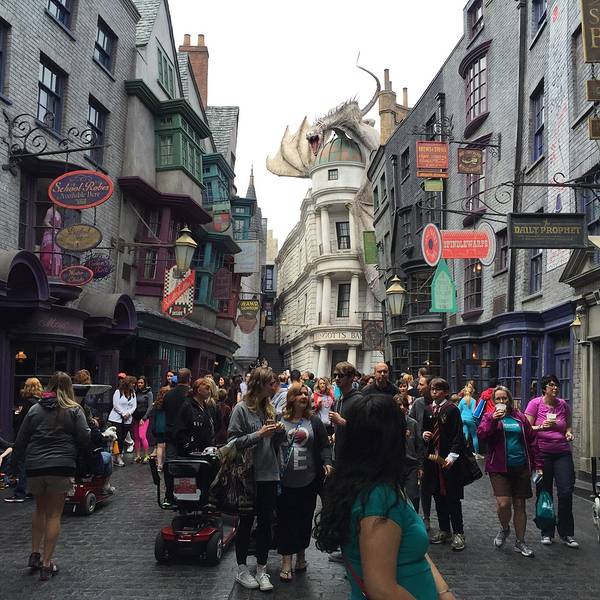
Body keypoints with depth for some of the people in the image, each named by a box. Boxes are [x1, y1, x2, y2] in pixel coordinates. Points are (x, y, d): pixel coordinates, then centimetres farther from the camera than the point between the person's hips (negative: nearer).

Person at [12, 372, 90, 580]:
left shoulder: (35, 409, 7)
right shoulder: (74, 410, -1)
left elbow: (21, 440, 9)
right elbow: (84, 438, -8)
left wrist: (16, 460, 21)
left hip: (34, 467, 3)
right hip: (61, 467, -3)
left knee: (40, 509, 24)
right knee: (54, 514, 7)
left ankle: (34, 554, 23)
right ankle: (46, 564, 8)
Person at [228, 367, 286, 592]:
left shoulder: (268, 408, 8)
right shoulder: (241, 409, -10)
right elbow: (233, 442, -14)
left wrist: (280, 432, -6)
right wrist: (259, 434, -21)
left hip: (269, 475, 5)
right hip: (248, 476, -5)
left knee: (266, 523, 8)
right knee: (246, 523, 8)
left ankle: (261, 569, 20)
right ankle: (242, 569, 22)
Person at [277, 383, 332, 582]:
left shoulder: (314, 422, 4)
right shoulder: (279, 420, -2)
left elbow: (324, 446, 5)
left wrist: (327, 463, -12)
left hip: (308, 481, 2)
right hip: (284, 481, -2)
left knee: (304, 519, 12)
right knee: (285, 520, 2)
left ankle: (301, 554, 31)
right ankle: (286, 561, 11)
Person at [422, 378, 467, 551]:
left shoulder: (452, 409, -8)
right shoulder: (427, 410, 10)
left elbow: (458, 435, -11)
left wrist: (452, 456, -18)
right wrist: (424, 434, -2)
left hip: (448, 459, -6)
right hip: (432, 457, 6)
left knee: (452, 497, -3)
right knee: (438, 495, 11)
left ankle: (458, 533, 6)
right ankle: (444, 530, 22)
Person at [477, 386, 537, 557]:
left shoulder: (520, 418, 10)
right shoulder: (489, 416, 3)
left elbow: (531, 440, 12)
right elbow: (481, 433, -14)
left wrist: (533, 463, 7)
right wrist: (493, 420, -27)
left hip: (521, 468, 3)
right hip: (499, 468, -3)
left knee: (519, 505, 8)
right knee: (503, 503, -14)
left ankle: (520, 542, 22)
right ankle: (504, 528, 18)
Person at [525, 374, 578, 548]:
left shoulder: (563, 404, 6)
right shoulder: (535, 403, -4)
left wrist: (569, 433, -2)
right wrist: (542, 427, -22)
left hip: (562, 452, 2)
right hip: (542, 453, -2)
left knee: (566, 492, -5)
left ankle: (566, 534, 10)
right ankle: (547, 533, 21)